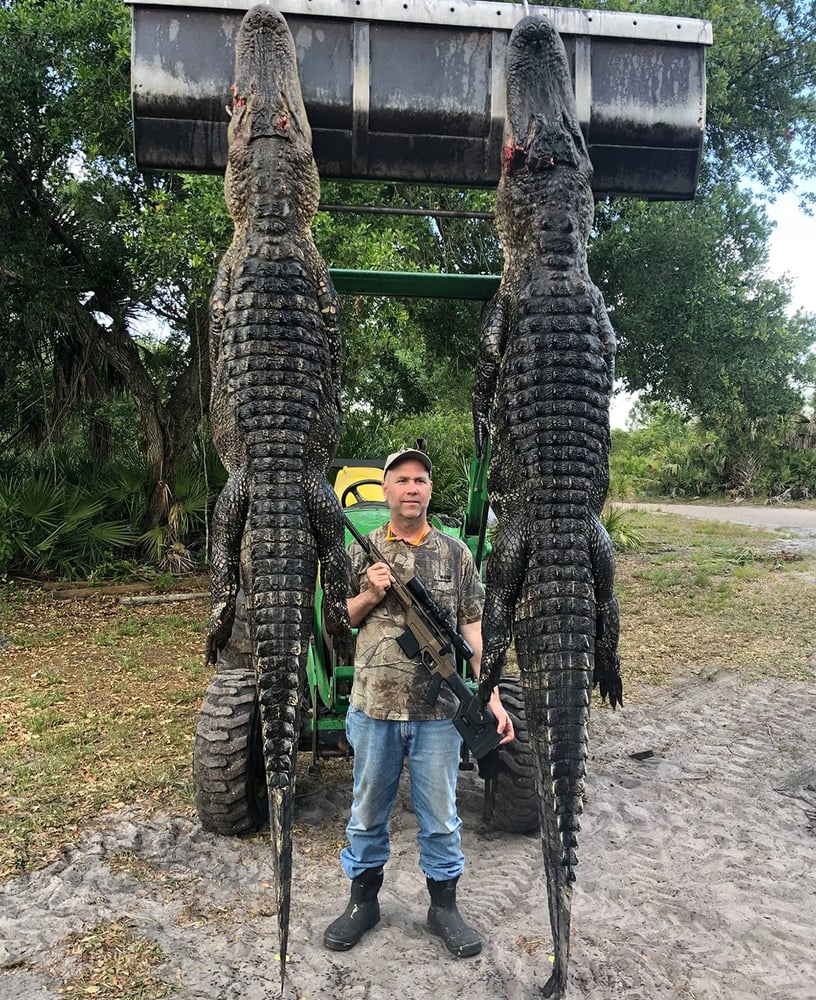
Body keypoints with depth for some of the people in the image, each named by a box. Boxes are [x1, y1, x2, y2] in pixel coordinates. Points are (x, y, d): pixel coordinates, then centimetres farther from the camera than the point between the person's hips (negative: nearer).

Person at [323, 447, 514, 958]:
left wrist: (491, 697, -7)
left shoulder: (456, 553, 1)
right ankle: (363, 900, 36)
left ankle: (444, 905, 32)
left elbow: (473, 630, 0)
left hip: (438, 710, 0)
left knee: (440, 815, 12)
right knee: (368, 811, 16)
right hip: (374, 706, 1)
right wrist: (370, 596, -13)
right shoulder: (362, 551, 2)